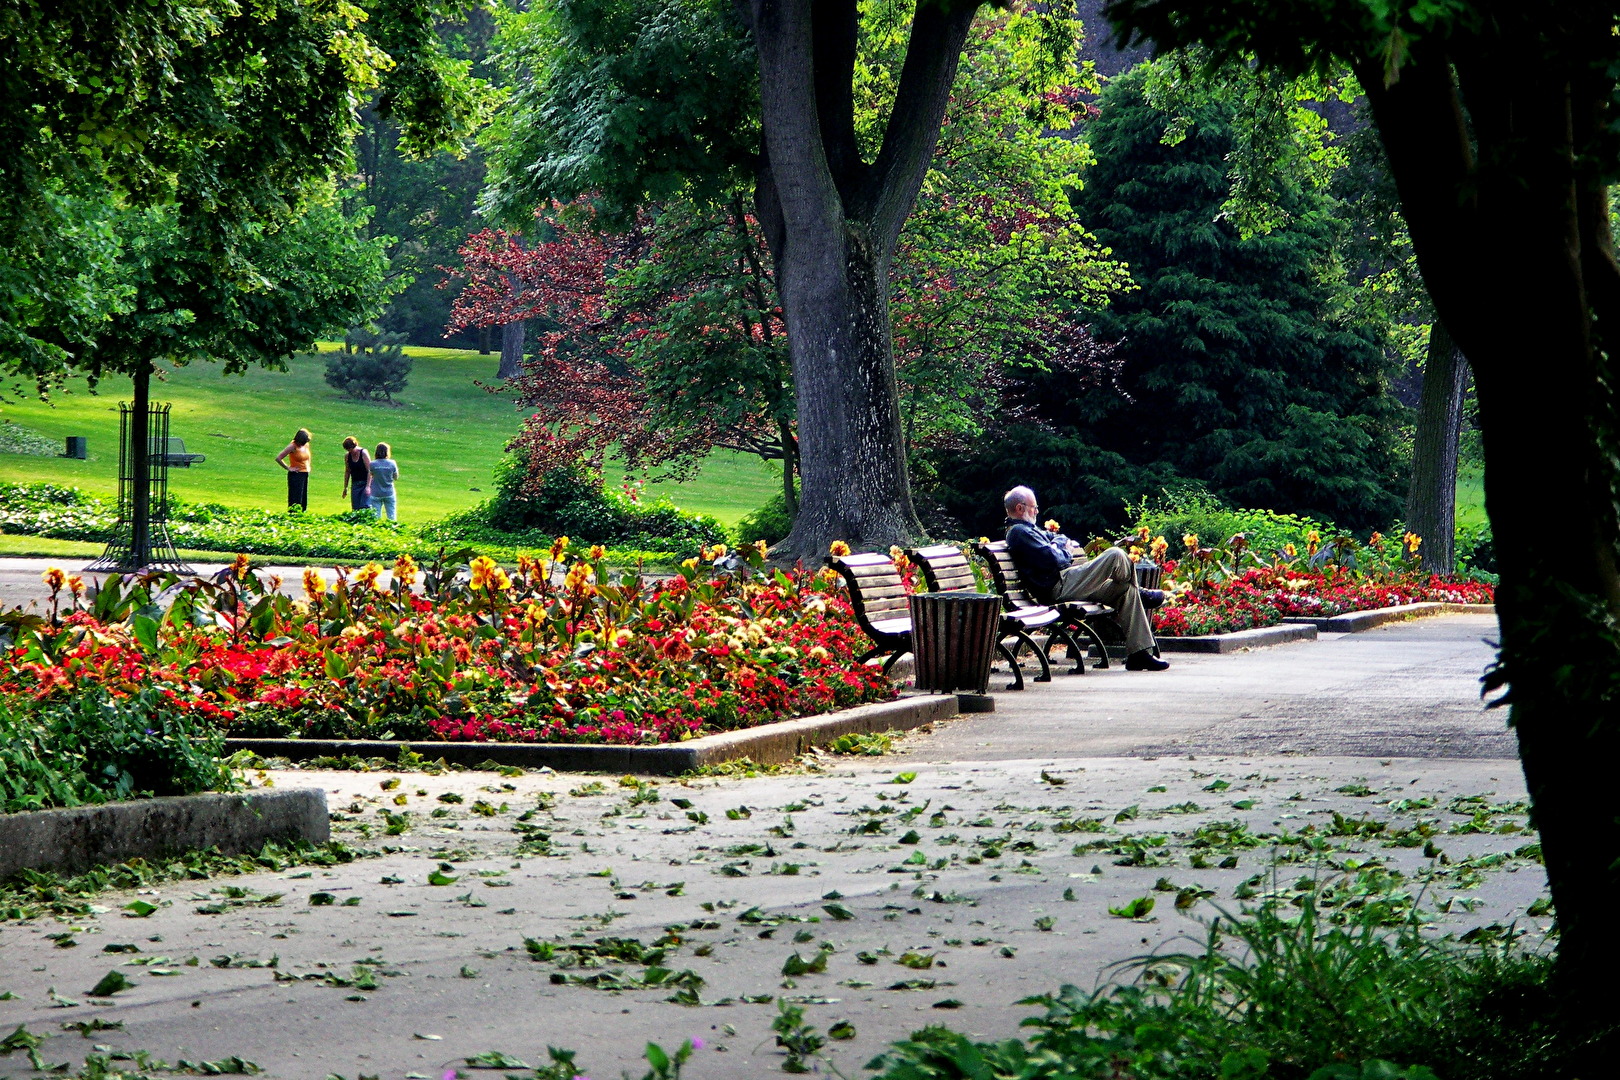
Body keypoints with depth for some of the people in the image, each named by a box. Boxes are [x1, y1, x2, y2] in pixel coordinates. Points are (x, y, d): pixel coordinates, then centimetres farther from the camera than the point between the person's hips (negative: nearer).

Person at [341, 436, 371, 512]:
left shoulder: (363, 453, -11)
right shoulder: (347, 456, 3)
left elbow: (369, 471, -13)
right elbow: (347, 472, 14)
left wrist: (368, 486, -19)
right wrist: (345, 487, 15)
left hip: (365, 483, -5)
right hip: (355, 484, 5)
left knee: (365, 507, -16)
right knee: (355, 508, -1)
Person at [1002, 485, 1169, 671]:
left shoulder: (1027, 529, 24)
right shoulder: (1019, 532, -11)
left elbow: (1058, 538, 31)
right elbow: (1051, 560, -19)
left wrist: (1060, 544, 6)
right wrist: (1066, 553, 3)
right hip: (1060, 585, -11)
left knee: (1126, 591, 6)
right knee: (1115, 555, -17)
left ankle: (1139, 652, 2)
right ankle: (1142, 594, 14)